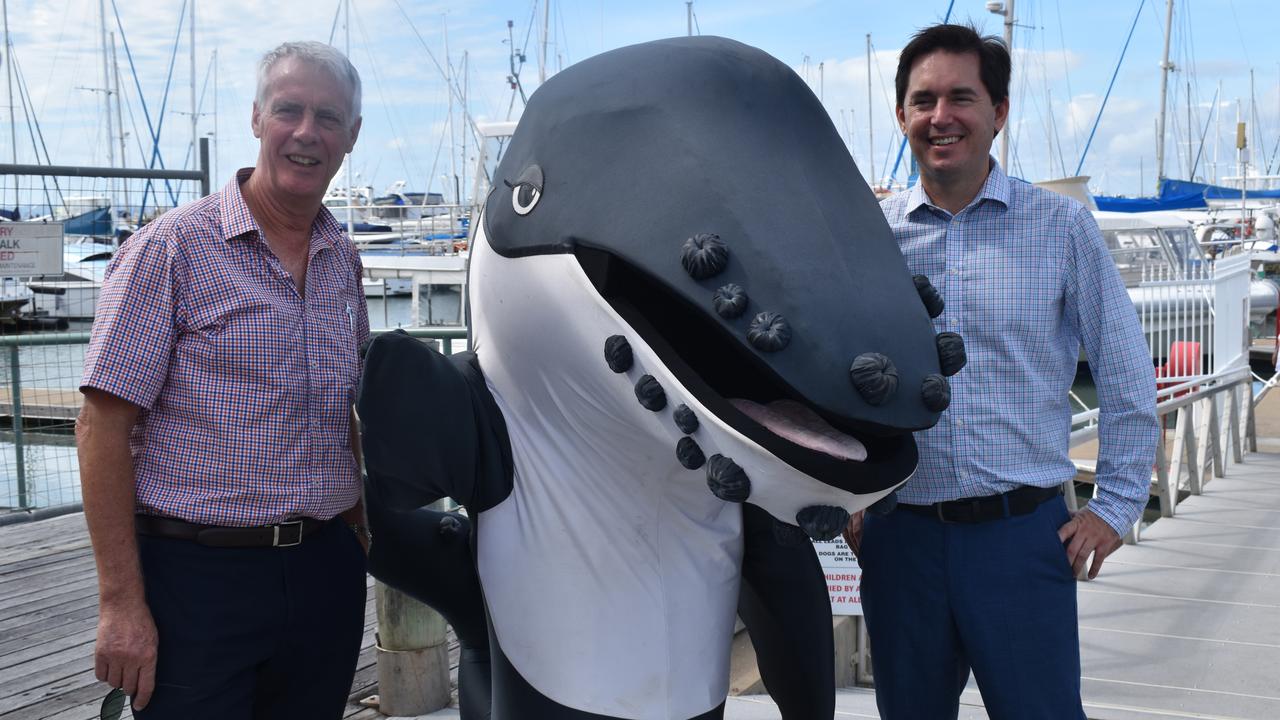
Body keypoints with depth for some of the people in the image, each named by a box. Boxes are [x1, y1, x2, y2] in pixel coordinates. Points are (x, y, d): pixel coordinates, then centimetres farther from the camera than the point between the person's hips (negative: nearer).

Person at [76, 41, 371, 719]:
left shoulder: (344, 260, 10)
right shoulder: (173, 248, -8)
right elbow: (103, 424, -11)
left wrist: (357, 531, 13)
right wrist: (121, 601, -14)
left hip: (326, 575, 6)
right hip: (199, 578, -5)